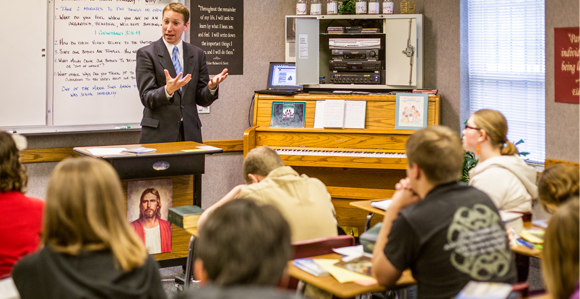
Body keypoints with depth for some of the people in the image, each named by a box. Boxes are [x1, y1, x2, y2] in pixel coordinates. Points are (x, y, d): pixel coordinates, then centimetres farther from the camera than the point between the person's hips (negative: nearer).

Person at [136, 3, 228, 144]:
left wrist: (211, 87, -12)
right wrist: (167, 90, -27)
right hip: (158, 134, -3)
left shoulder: (197, 54, 10)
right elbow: (146, 98, -8)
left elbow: (202, 100, 9)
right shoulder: (146, 54, 0)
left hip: (190, 133, 3)